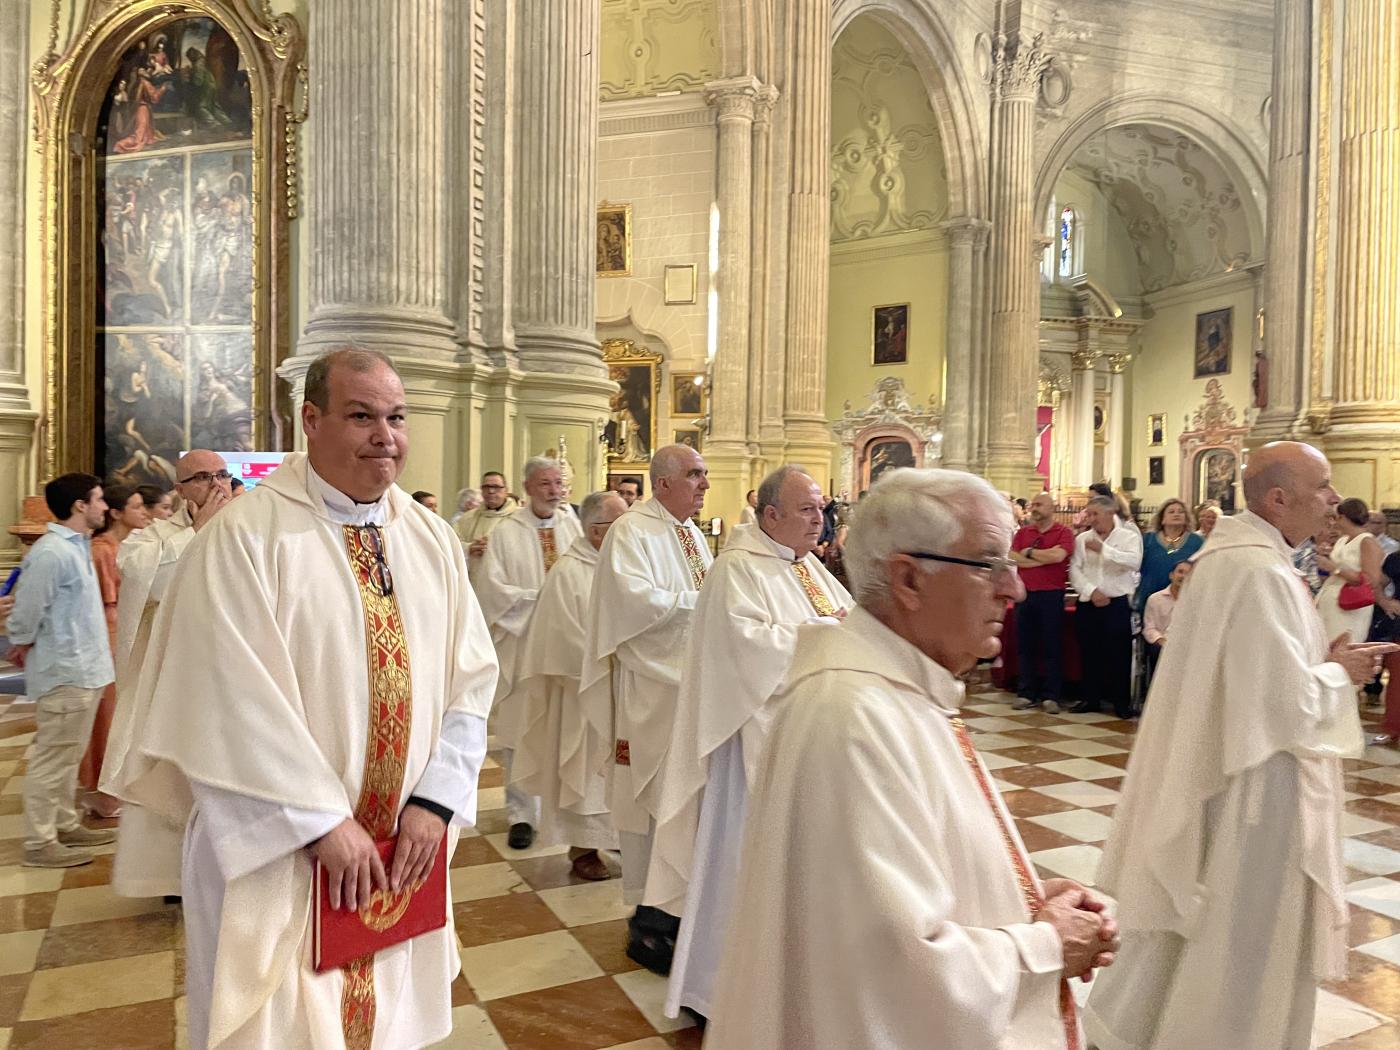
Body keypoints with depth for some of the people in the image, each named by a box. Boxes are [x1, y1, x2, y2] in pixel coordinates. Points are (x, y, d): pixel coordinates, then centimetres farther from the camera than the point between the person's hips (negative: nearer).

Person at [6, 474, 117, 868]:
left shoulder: (77, 546, 11)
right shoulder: (51, 553, -21)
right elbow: (27, 612, -17)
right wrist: (23, 644, -1)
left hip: (83, 670, 10)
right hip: (64, 673, -10)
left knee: (68, 755, 18)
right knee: (52, 757, 0)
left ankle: (65, 825, 30)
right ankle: (39, 842, 10)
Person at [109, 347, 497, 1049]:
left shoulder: (433, 542, 3)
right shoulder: (244, 538, -13)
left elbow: (470, 679, 1)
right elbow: (235, 702, -18)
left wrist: (434, 800, -9)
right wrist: (325, 821, -17)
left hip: (402, 852, 5)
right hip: (276, 856, -4)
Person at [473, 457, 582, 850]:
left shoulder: (574, 527, 6)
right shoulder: (507, 533, -3)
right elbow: (492, 586, -9)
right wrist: (538, 598, -15)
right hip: (523, 644, -2)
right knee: (522, 728, 2)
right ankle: (521, 813, 13)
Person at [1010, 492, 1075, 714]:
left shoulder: (1064, 532, -1)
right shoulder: (1022, 532, 11)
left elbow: (1058, 556, -18)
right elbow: (1012, 558, -3)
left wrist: (1029, 552, -6)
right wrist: (1045, 558, -9)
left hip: (1051, 595, -4)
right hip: (1025, 594, 4)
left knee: (1052, 646, 2)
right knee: (1025, 645, 8)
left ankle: (1051, 696, 9)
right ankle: (1026, 693, 16)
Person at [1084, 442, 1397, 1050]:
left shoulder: (1231, 549, 6)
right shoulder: (1261, 572, -25)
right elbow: (1289, 702, -25)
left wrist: (1321, 657, 8)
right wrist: (1340, 673, -7)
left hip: (1210, 765, 10)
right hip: (1256, 781, -10)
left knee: (1190, 907, 21)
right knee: (1246, 925, 8)